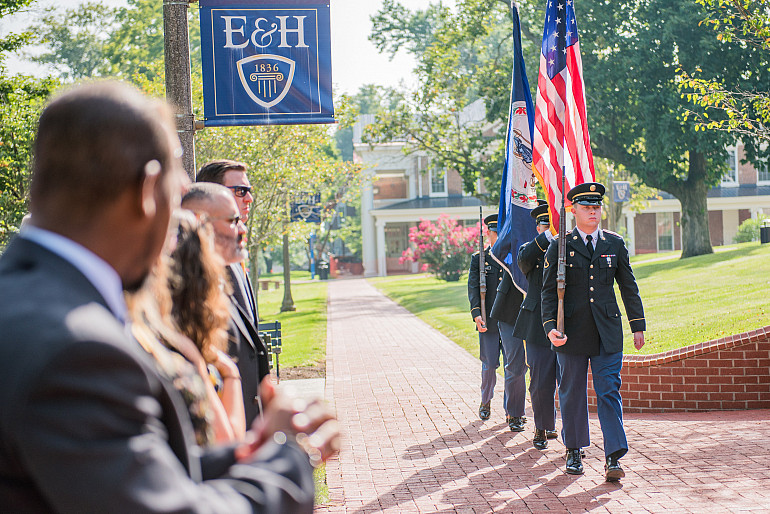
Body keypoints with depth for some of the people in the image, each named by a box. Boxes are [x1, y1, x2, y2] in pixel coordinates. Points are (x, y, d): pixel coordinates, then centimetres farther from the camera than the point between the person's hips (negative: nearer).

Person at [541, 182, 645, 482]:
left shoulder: (615, 244, 8)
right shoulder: (559, 247, 0)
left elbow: (628, 286, 13)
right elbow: (549, 291, -1)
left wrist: (638, 325, 11)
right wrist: (550, 327, -13)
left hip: (607, 331, 1)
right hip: (572, 331, -1)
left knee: (609, 392, -5)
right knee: (572, 392, 9)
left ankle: (614, 459, -8)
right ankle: (573, 451, 25)